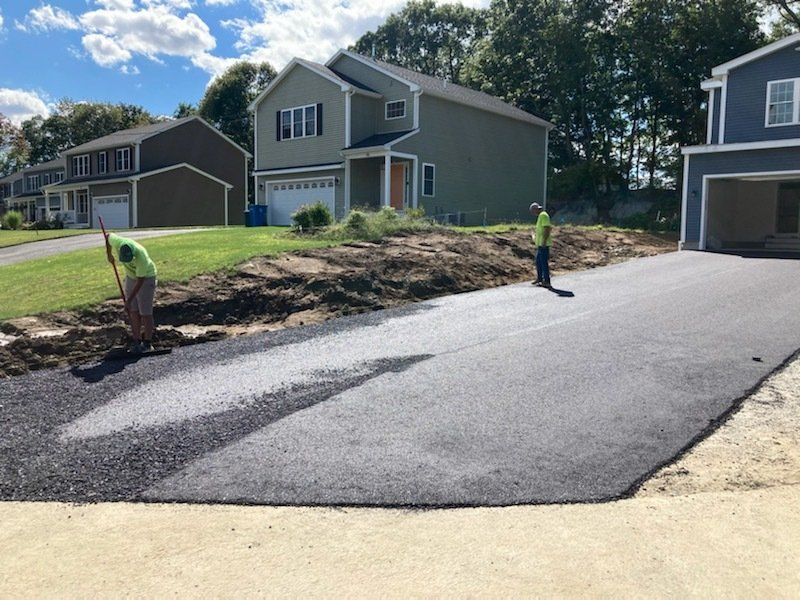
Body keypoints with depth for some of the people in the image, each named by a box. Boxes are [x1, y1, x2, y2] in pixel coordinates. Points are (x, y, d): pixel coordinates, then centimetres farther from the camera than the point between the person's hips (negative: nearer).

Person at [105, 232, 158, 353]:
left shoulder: (141, 257, -37)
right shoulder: (117, 242, -25)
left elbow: (140, 281, -30)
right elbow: (109, 236, 1)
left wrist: (129, 300, -26)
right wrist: (109, 255, 14)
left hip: (146, 277, -6)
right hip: (130, 276, 6)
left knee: (145, 312, -5)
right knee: (133, 311, 4)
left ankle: (147, 343, 4)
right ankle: (136, 341, 10)